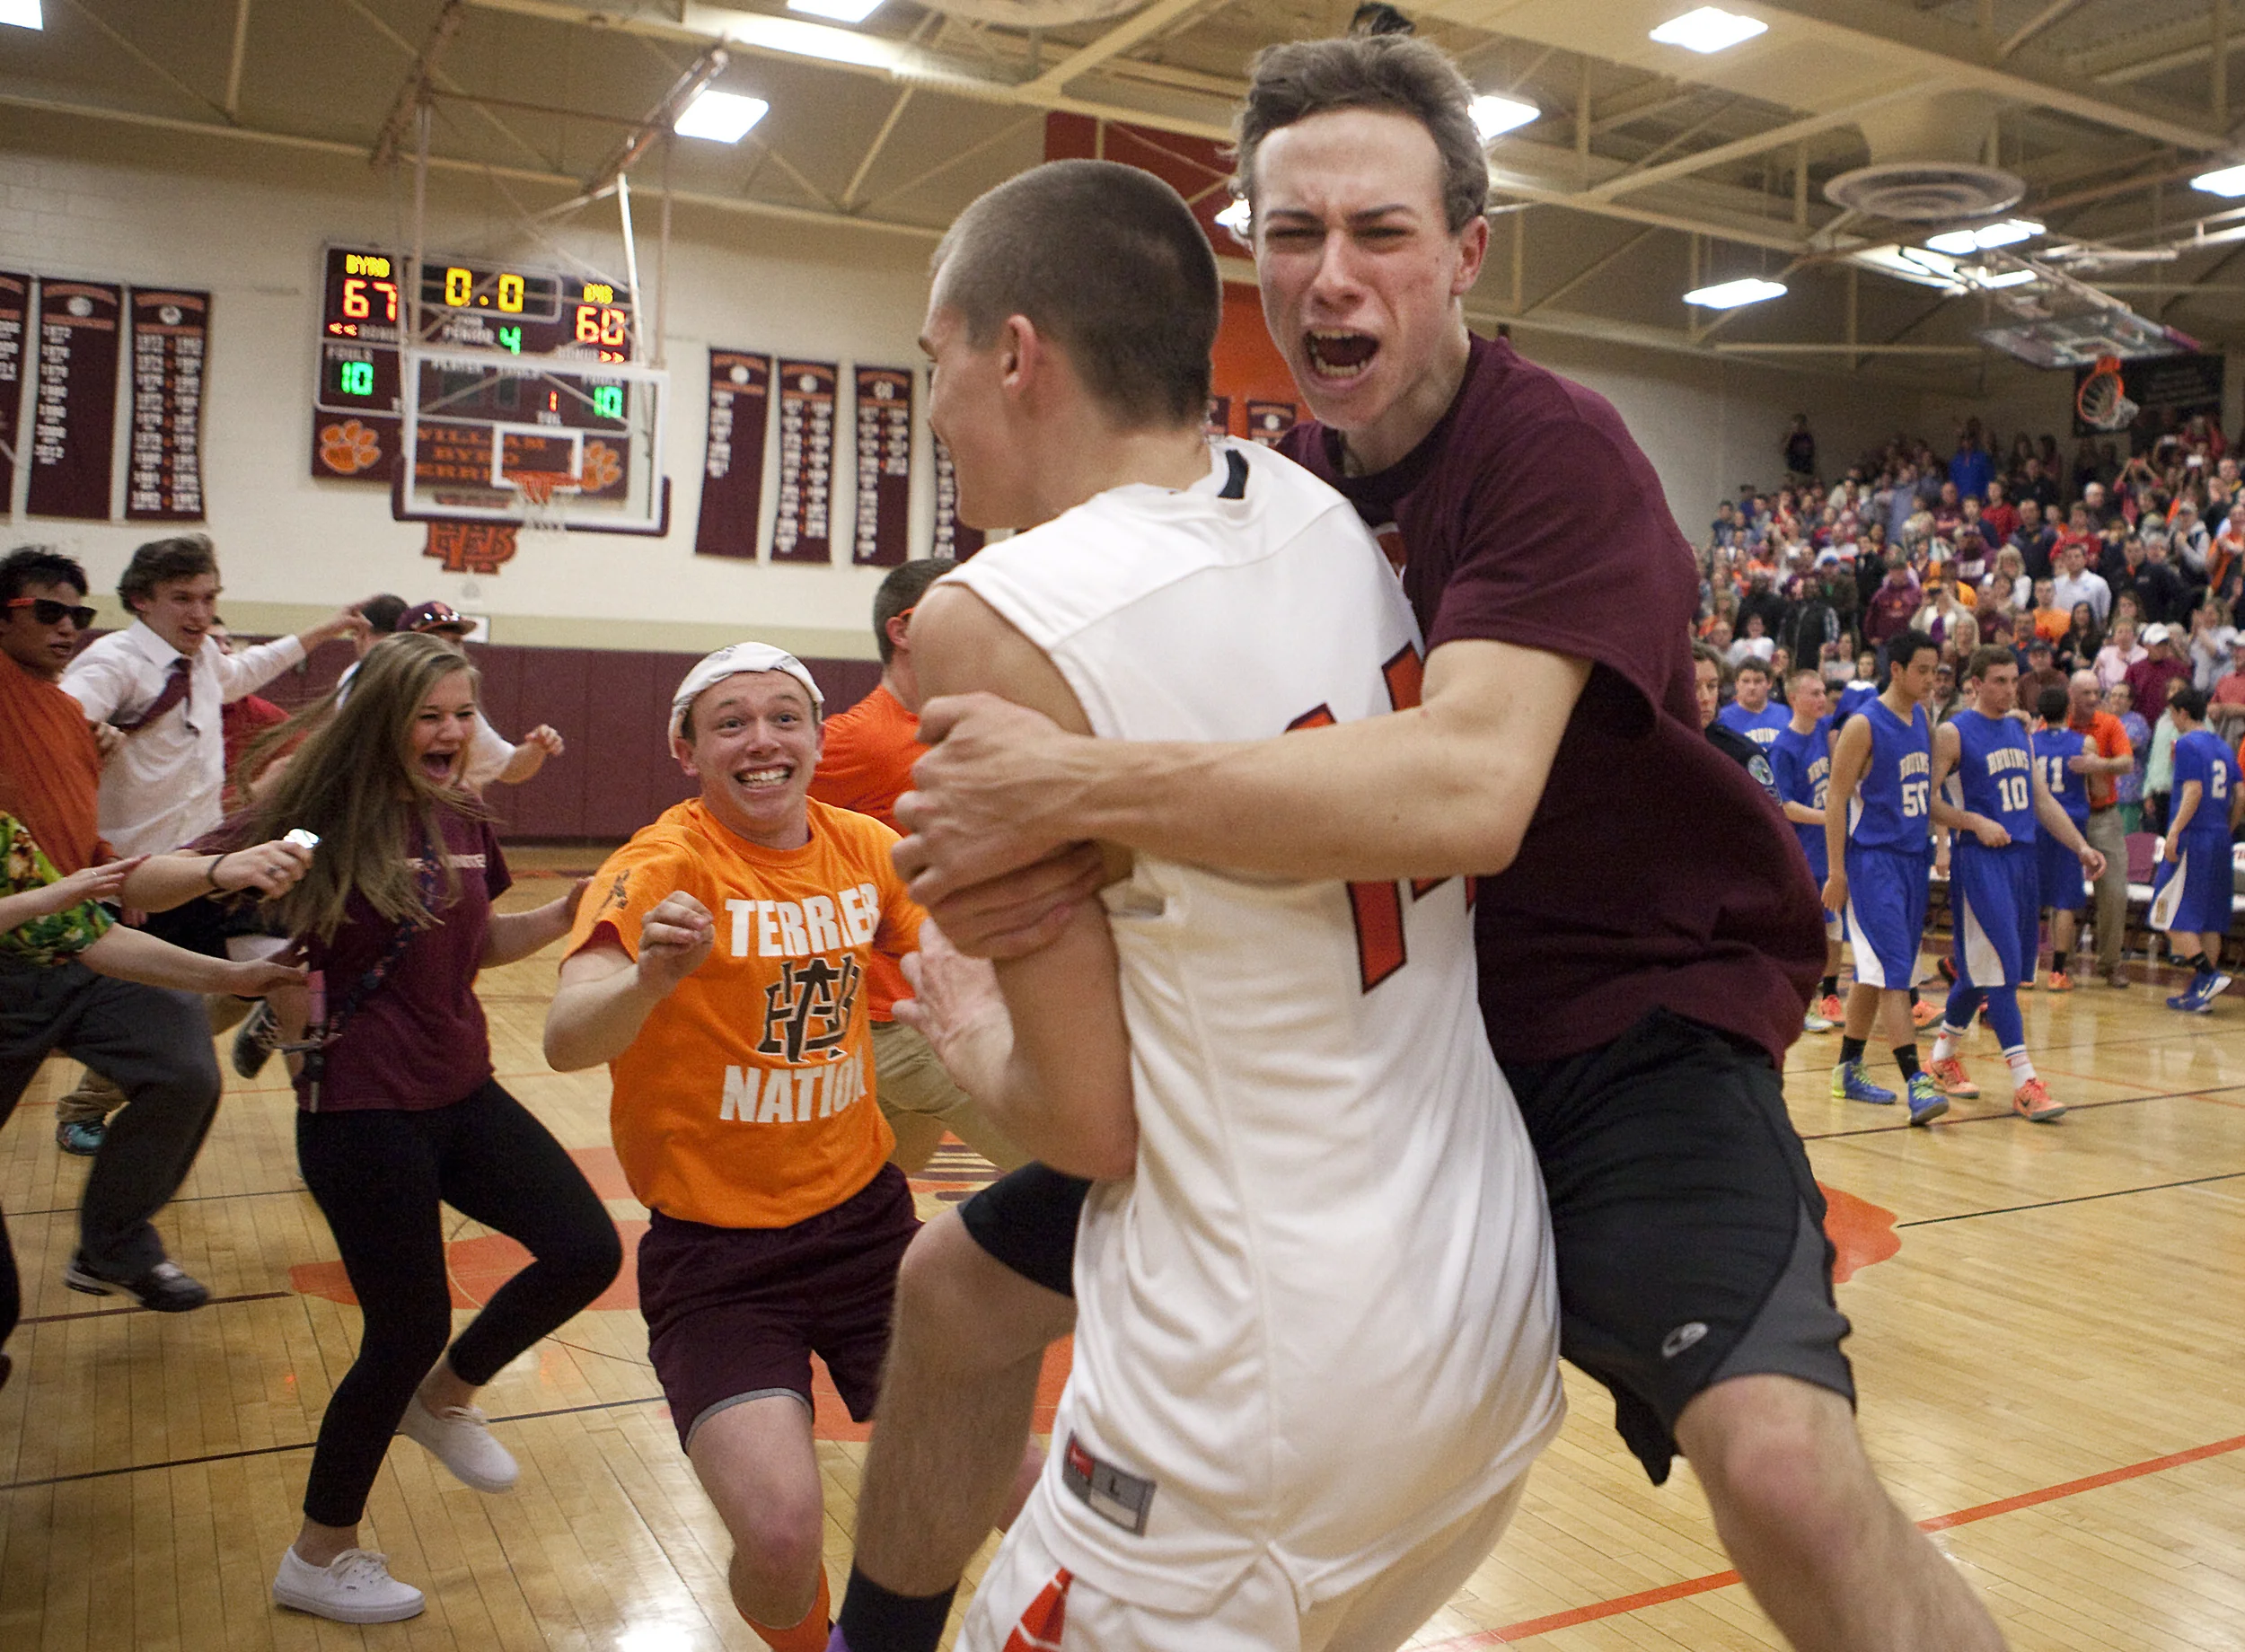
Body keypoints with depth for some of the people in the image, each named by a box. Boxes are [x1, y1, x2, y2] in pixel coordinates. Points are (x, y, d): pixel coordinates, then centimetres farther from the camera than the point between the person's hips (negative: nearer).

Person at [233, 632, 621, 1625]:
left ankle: (443, 1399, 28)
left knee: (586, 1252, 0)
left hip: (461, 1094, 6)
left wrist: (563, 916, 2)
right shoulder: (319, 819, -12)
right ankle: (317, 1562, 26)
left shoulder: (461, 824, 5)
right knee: (410, 1329, 2)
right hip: (362, 1111, -6)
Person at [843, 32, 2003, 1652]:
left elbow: (1468, 789, -35)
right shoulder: (1279, 484, 3)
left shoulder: (1555, 452, -18)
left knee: (1782, 1458, -32)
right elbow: (1215, 769, 2)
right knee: (960, 1288, 8)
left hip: (1620, 1019, -5)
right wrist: (1042, 853, -20)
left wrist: (1076, 788, -35)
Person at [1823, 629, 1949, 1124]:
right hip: (1873, 859, -8)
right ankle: (1916, 1082, -15)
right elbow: (1836, 799, -12)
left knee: (1875, 972, 13)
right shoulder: (1863, 726, -11)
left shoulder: (1924, 721, 12)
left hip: (1913, 858, 8)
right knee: (1894, 971, -13)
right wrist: (1836, 871, -15)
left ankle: (1849, 1069, 23)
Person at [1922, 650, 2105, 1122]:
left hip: (2023, 857, 8)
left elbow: (2042, 799, 18)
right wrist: (1977, 822, -21)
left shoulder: (2020, 732, 15)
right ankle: (2025, 1084, -10)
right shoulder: (1953, 733, -7)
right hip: (1979, 860, -7)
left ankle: (1942, 1057, 28)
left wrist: (2081, 846, 9)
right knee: (1999, 969, -10)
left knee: (1984, 969, 13)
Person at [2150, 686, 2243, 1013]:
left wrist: (2174, 832, -20)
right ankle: (2201, 992, 10)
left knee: (2173, 915, -3)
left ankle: (2206, 974, -15)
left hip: (2192, 839, -8)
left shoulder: (2187, 744, -8)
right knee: (2210, 918, 9)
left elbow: (2194, 791, -17)